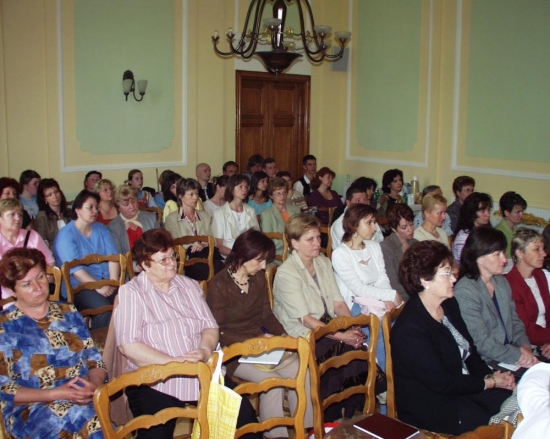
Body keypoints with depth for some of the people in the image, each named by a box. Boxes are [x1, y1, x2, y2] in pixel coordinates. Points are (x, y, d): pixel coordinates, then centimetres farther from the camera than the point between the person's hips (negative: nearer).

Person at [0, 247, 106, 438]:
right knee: (80, 415, -34)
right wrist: (54, 394, -13)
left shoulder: (69, 313, 16)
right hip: (30, 410, -3)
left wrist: (95, 385, -8)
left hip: (84, 401, 3)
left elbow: (95, 361, 14)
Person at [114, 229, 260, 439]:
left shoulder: (190, 286, 17)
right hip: (154, 380, -4)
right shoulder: (131, 293, -1)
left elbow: (210, 326, 13)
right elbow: (128, 345, -11)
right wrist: (172, 362, -18)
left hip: (201, 373, 5)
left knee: (244, 415, -12)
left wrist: (205, 350, -10)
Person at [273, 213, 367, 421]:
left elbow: (338, 302, 6)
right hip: (301, 333, -6)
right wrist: (341, 336, -22)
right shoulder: (286, 273, -13)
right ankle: (330, 420, -6)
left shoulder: (324, 262, 9)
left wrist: (353, 328, -11)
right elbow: (305, 319, -17)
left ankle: (353, 414, -1)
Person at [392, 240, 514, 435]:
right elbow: (441, 383, -21)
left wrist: (490, 375, -6)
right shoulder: (409, 329, -24)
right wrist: (489, 382, -12)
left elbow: (470, 350, 13)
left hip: (465, 386, 8)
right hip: (431, 407, -8)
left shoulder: (449, 304, 4)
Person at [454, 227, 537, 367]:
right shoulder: (465, 292, -15)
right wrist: (518, 356, -18)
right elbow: (480, 342, -17)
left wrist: (525, 347, -6)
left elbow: (515, 321, 12)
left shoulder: (502, 282, 11)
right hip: (483, 365, -7)